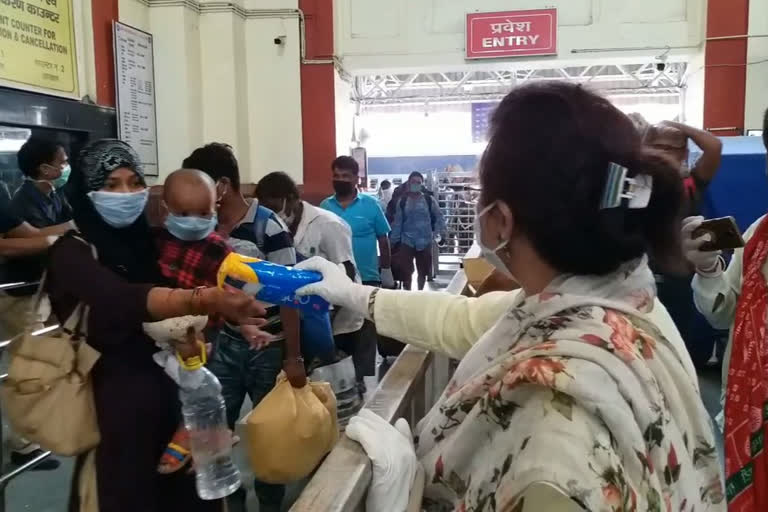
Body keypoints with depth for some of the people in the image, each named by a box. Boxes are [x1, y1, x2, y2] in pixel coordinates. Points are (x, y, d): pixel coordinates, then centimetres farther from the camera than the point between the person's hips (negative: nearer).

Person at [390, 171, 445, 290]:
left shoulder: (429, 200, 0)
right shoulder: (402, 201, 2)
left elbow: (439, 217, 7)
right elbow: (398, 222, 3)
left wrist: (439, 232, -4)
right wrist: (394, 240, 1)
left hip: (425, 242, 1)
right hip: (406, 242, -1)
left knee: (423, 271, 12)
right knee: (405, 271, -5)